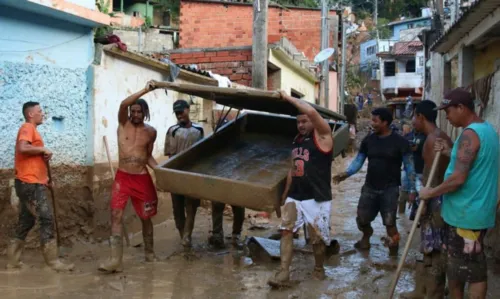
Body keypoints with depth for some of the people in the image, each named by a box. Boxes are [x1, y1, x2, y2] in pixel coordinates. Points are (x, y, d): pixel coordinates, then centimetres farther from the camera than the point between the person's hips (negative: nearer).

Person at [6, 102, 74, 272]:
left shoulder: (32, 130, 22)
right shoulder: (27, 127, -7)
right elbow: (22, 148, -27)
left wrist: (45, 179, 17)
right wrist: (43, 149, -13)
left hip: (31, 183, 10)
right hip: (30, 183, -10)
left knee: (26, 222, 13)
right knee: (46, 219, -9)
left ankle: (13, 261, 18)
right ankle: (53, 261, -7)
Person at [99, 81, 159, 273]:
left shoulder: (151, 132, 4)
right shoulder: (123, 123, -1)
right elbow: (123, 104, -21)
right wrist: (145, 90, -27)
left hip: (142, 178, 1)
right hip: (122, 177, -1)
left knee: (146, 217, 10)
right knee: (116, 215, -12)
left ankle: (149, 253, 29)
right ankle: (115, 260, -13)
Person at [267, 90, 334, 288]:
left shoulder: (322, 136, -8)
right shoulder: (297, 141, 14)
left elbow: (312, 111, -26)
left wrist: (289, 98, -16)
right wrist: (284, 195, 23)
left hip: (316, 198, -6)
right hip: (295, 196, 6)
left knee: (317, 238, 4)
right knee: (286, 230, -6)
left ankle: (319, 269, 27)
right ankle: (283, 274, -8)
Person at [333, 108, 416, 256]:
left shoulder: (399, 141, -9)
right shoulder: (368, 140, 2)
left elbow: (409, 165, -6)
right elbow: (359, 160, 4)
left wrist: (412, 188, -9)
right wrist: (346, 173, -14)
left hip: (390, 188, -4)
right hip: (369, 187, 4)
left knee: (389, 222, -5)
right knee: (361, 219, 11)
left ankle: (394, 251, 12)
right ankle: (366, 238, 41)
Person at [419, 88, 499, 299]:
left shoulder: (470, 134, -20)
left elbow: (458, 179, -27)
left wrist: (431, 193, -14)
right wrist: (449, 153, 12)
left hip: (466, 214, -10)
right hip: (473, 211, 10)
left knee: (472, 269, 1)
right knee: (457, 264, 19)